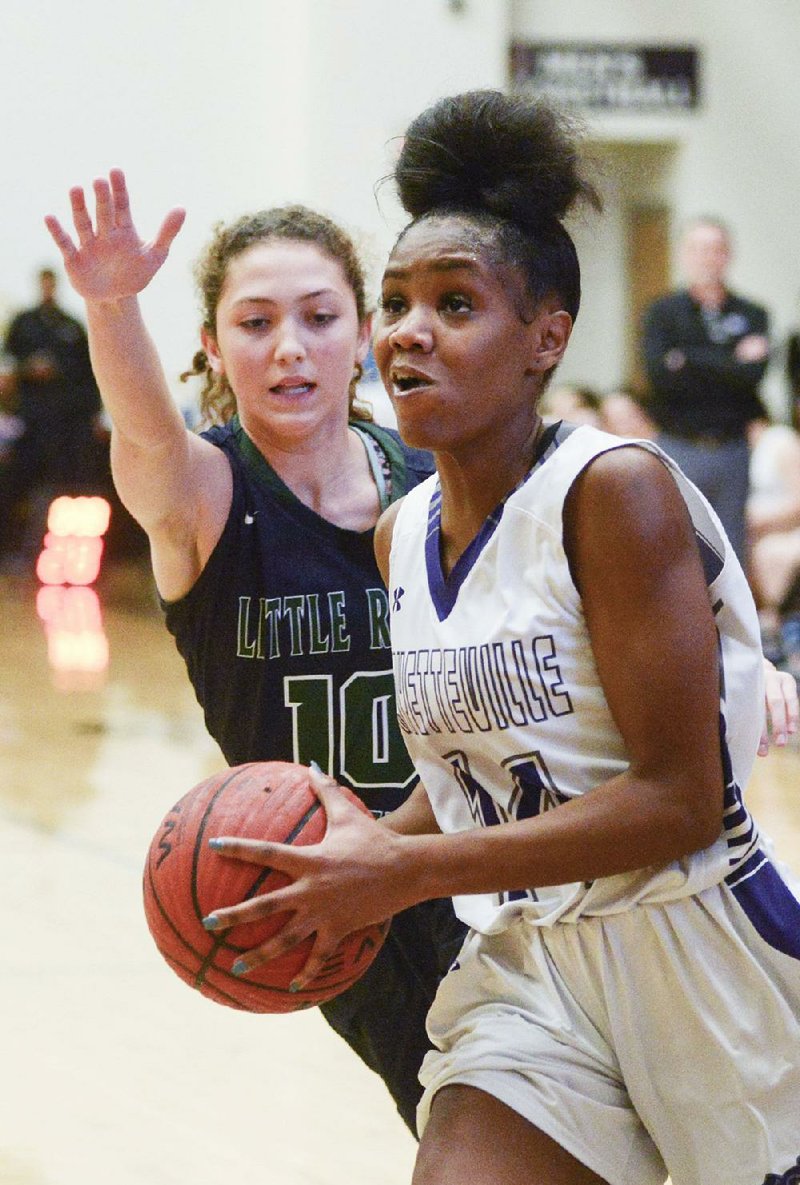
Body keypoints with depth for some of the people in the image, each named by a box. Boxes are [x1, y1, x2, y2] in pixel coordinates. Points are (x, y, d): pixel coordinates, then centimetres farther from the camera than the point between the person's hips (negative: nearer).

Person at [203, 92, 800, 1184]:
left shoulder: (616, 490, -16)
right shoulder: (403, 537, 6)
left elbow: (678, 801, -20)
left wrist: (403, 871, -21)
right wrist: (354, 859, -3)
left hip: (695, 953, -5)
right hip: (529, 967, 5)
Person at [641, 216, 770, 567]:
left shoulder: (751, 316, 8)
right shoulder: (662, 312, 4)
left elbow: (753, 373, -9)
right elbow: (659, 372, -13)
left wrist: (688, 360, -10)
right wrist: (732, 364, -11)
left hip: (733, 450, 2)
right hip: (680, 449, -2)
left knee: (731, 549, 6)